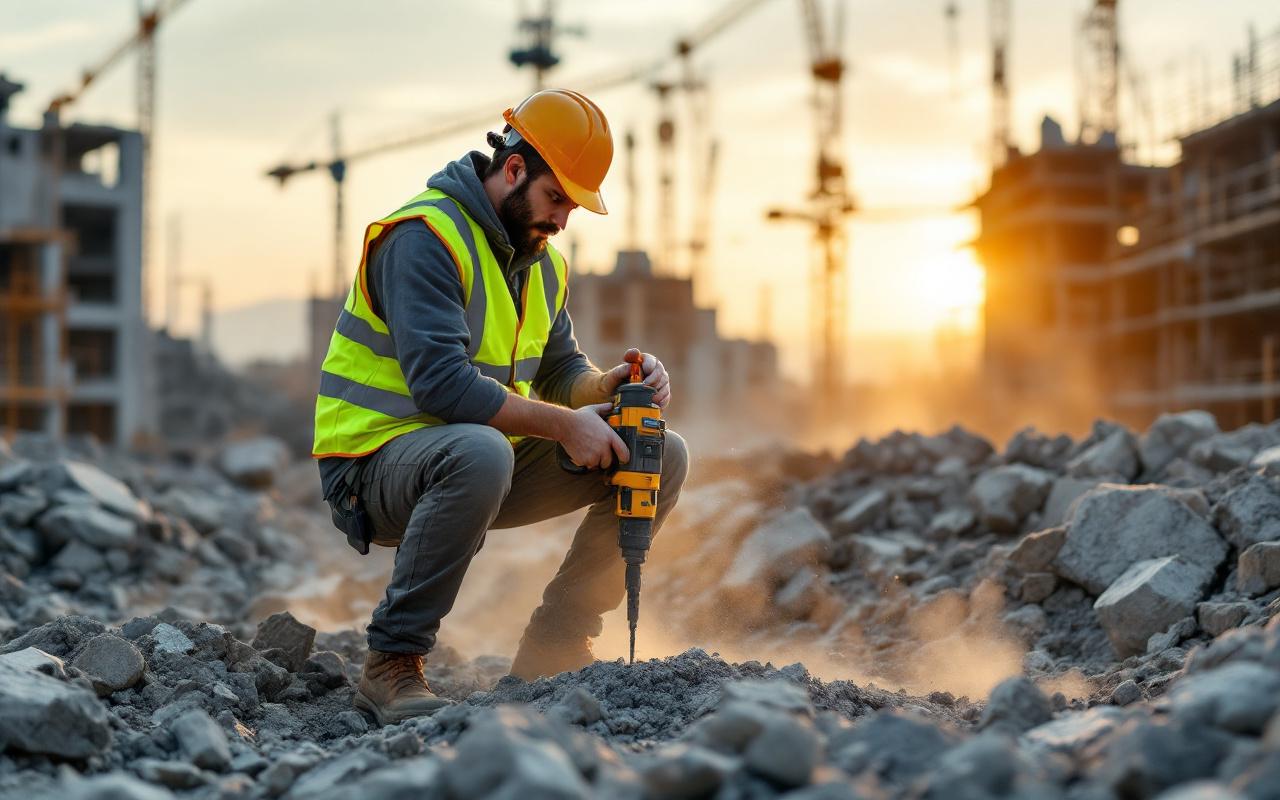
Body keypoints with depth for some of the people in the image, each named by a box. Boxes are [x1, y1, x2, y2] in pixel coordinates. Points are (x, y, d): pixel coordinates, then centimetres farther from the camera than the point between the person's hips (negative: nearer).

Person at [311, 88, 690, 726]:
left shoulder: (542, 262, 12)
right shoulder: (425, 236, -18)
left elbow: (559, 373, 13)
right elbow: (440, 384, -28)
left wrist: (612, 383, -10)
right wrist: (564, 425, -25)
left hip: (484, 455, 9)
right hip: (379, 455, -9)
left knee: (664, 455, 0)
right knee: (480, 453, -44)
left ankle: (552, 646, 4)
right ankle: (392, 665, -27)